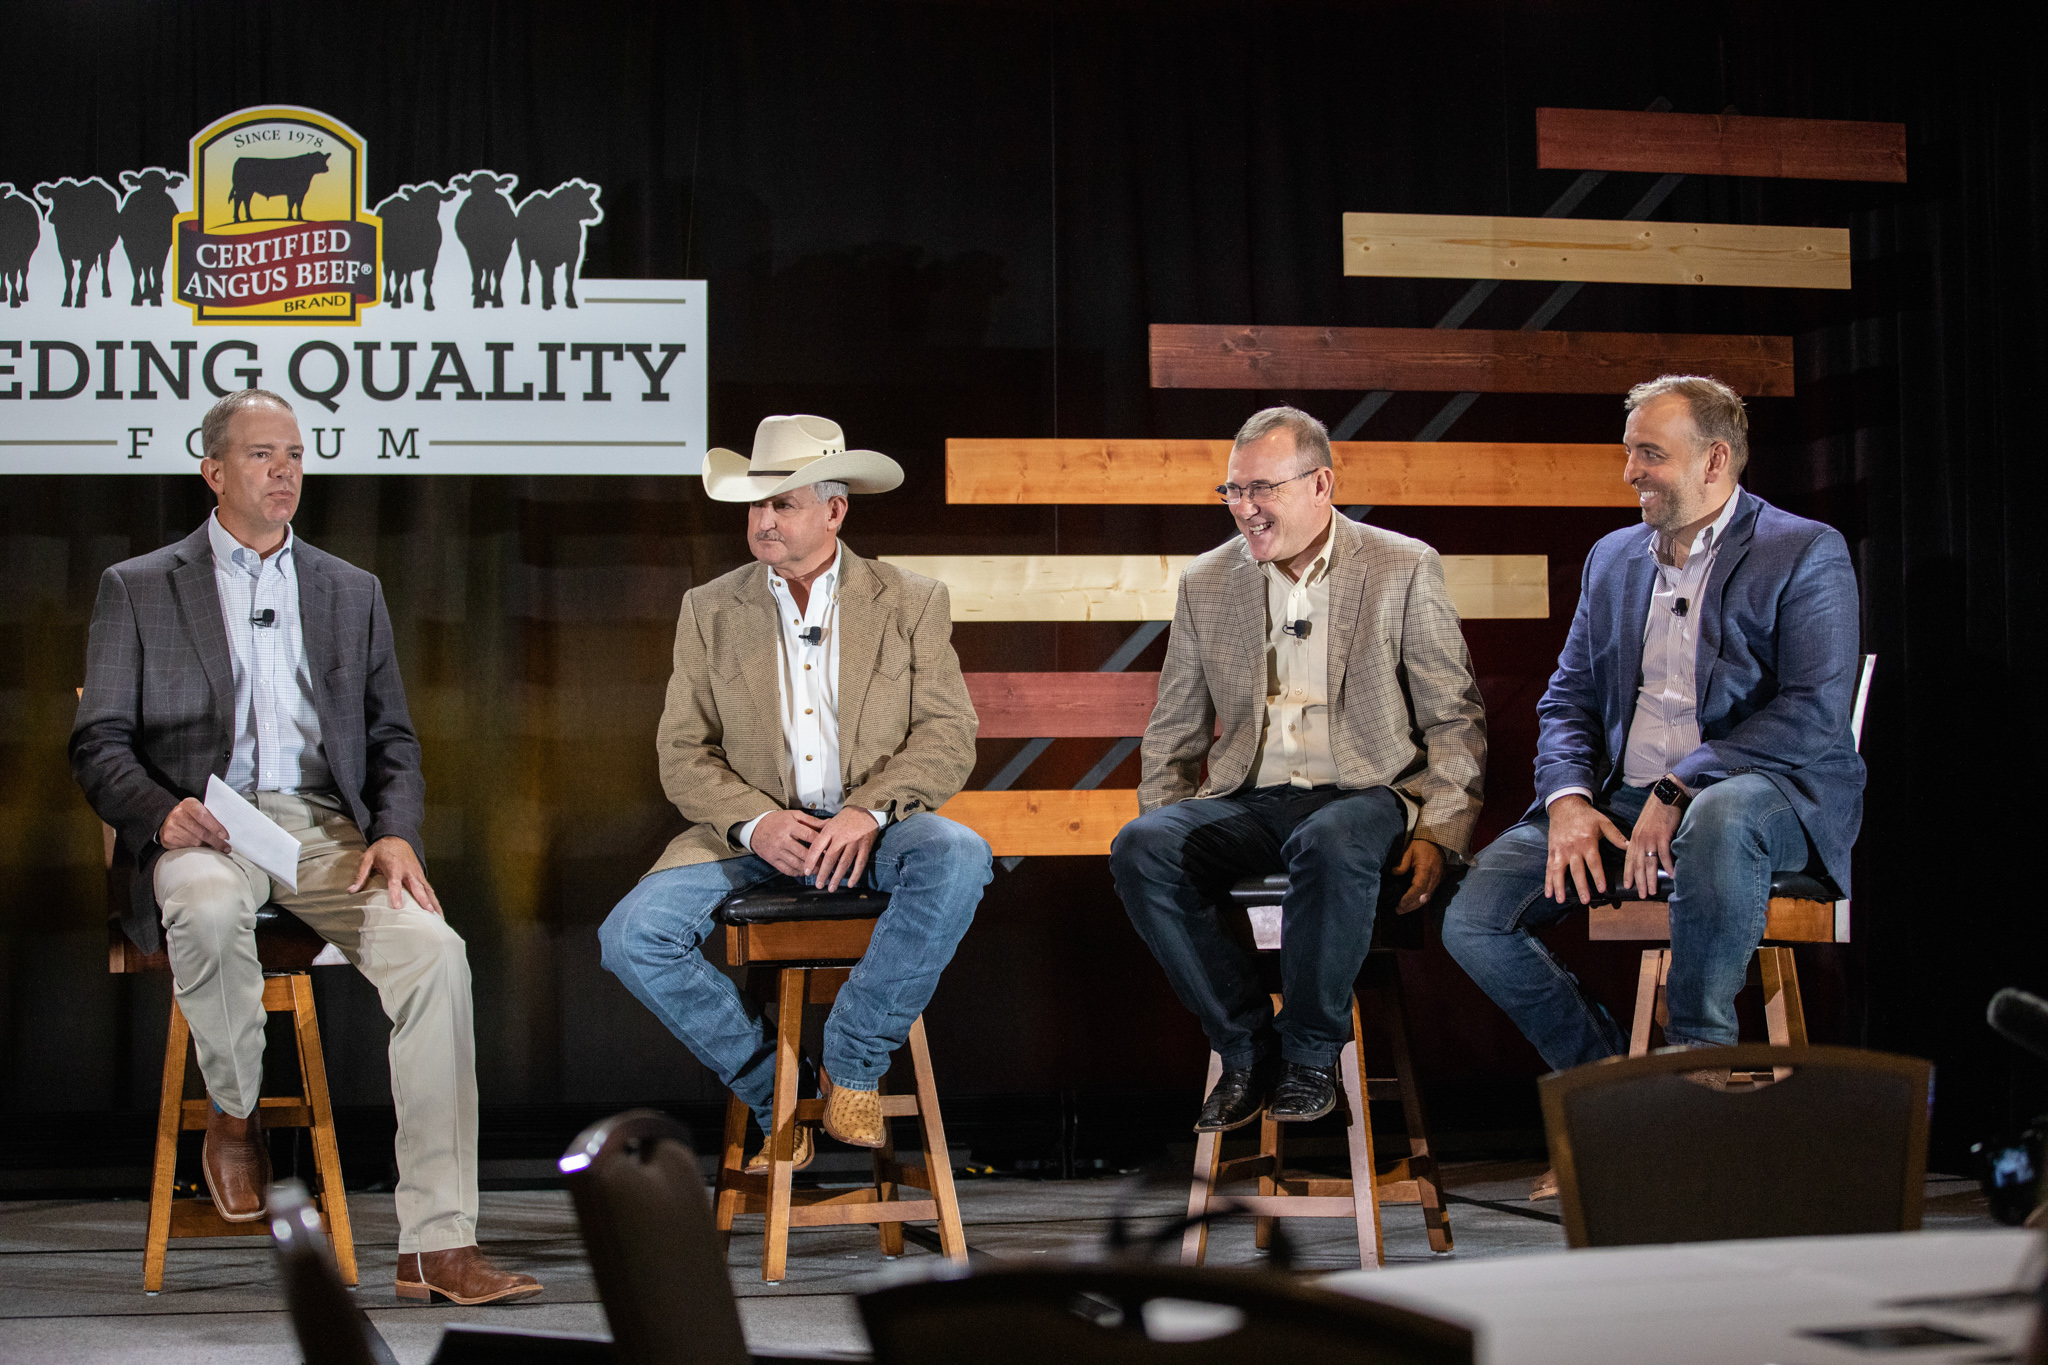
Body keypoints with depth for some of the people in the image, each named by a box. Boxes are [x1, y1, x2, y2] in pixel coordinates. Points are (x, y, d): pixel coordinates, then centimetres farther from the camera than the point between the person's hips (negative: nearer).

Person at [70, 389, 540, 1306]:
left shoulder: (351, 592, 22)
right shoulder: (137, 588, 13)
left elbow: (391, 739, 18)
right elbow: (99, 744, 6)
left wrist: (395, 834, -4)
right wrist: (163, 811, -15)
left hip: (325, 826, 3)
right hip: (204, 828, -2)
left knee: (433, 949, -27)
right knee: (209, 911, -40)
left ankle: (437, 1244, -27)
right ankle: (233, 1113, -8)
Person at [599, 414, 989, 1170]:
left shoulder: (912, 603, 6)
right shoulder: (710, 610, 9)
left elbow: (948, 737, -1)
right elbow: (683, 753, 4)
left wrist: (870, 810, -20)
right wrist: (755, 823, -16)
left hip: (872, 830, -1)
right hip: (751, 832, 1)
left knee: (957, 858, -34)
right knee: (631, 937, -22)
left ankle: (851, 1064, -15)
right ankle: (772, 1091, -1)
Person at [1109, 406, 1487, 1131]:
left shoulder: (1405, 570, 3)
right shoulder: (1206, 582, 12)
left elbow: (1455, 719, 3)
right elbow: (1174, 733, 18)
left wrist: (1437, 832, -10)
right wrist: (1161, 827, 1)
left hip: (1361, 794, -3)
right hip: (1247, 800, 4)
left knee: (1332, 844, -40)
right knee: (1138, 849, -27)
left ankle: (1311, 1052, -18)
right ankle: (1247, 1047, -14)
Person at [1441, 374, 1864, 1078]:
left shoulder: (1807, 552, 0)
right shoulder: (1612, 558, 19)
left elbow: (1816, 711, -12)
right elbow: (1568, 701, 16)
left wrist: (1679, 790, -20)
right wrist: (1570, 801, -6)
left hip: (1770, 790, -5)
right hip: (1618, 800, 6)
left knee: (1718, 818, -42)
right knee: (1472, 920, -15)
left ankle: (1697, 1052, -23)